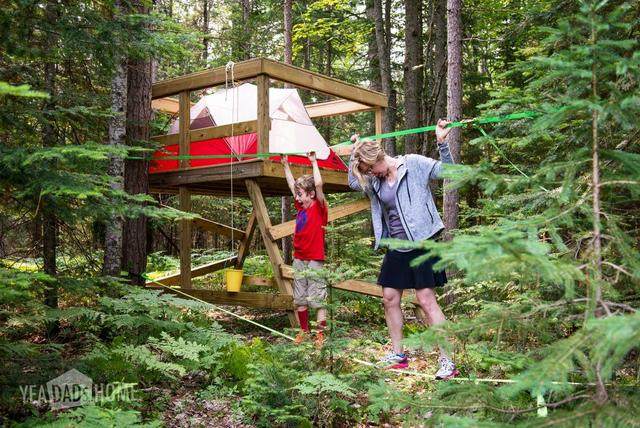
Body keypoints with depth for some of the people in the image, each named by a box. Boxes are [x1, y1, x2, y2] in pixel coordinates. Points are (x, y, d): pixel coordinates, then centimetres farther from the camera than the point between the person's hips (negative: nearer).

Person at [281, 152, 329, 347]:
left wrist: (314, 161, -17)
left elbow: (319, 185, -21)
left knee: (318, 298, -4)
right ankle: (304, 330, 23)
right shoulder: (301, 207, 10)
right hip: (299, 259, 7)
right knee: (299, 298, 12)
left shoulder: (319, 207, -7)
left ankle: (320, 334, 0)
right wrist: (285, 165, 21)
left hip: (315, 260, -7)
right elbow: (292, 184, 19)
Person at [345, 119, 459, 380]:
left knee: (426, 300, -10)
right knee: (390, 298, 9)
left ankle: (447, 361, -4)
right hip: (396, 245, 8)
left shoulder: (414, 164, -8)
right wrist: (354, 151, 17)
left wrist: (441, 142, -26)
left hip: (422, 242, -8)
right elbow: (353, 182, 21)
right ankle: (398, 355, 23)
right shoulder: (376, 180, 10)